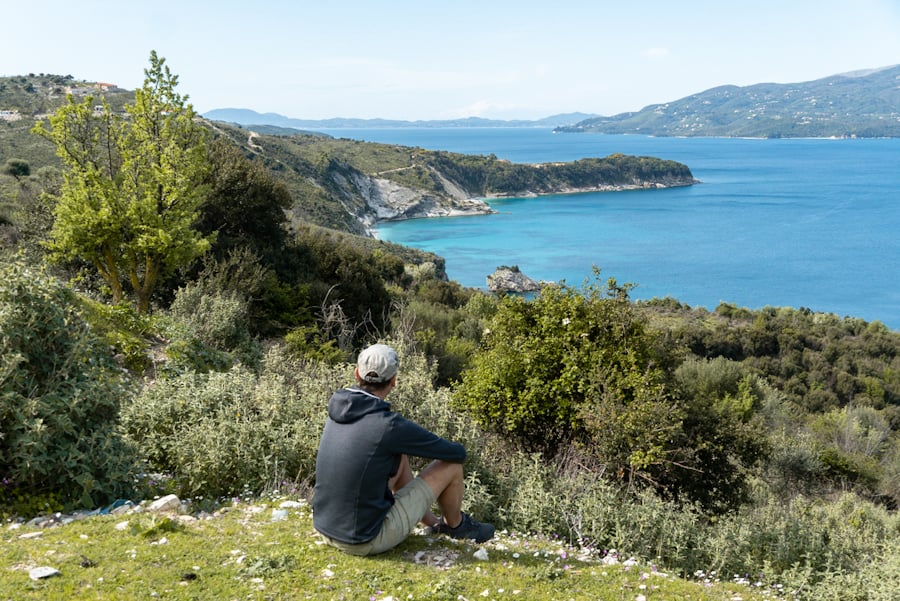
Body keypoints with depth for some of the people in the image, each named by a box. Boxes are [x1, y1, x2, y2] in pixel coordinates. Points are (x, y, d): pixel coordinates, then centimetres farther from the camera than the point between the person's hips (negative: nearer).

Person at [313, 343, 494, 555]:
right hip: (368, 540, -7)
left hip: (327, 529, 7)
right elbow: (458, 453, -7)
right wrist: (435, 448, 16)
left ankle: (433, 523, 37)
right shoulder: (391, 425, -21)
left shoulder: (338, 410, 1)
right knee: (451, 465, 2)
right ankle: (456, 524, 32)